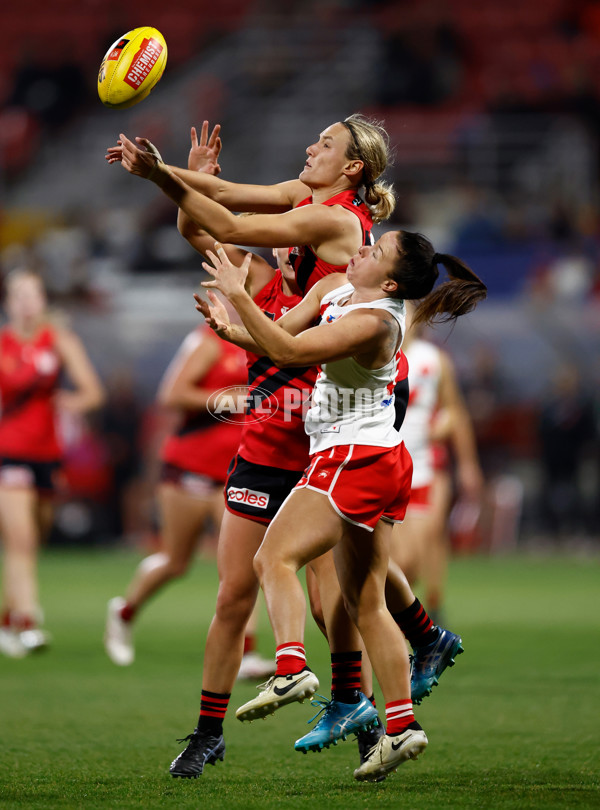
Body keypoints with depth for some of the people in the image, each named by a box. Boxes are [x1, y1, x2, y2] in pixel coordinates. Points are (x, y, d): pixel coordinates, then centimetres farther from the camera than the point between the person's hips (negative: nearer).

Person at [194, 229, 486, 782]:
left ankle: (292, 667, -36)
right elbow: (281, 337, 12)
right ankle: (402, 724, 8)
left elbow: (287, 351, -27)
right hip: (383, 465, 10)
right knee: (366, 601, 10)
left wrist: (238, 294, -26)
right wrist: (229, 326, -4)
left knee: (276, 556, -18)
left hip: (356, 458, -10)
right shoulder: (333, 288, 6)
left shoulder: (374, 322, -21)